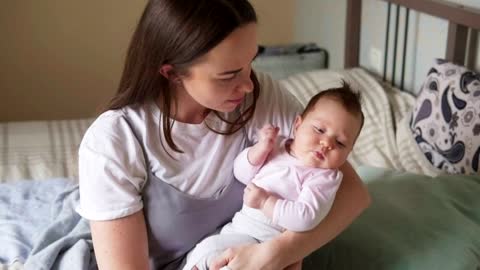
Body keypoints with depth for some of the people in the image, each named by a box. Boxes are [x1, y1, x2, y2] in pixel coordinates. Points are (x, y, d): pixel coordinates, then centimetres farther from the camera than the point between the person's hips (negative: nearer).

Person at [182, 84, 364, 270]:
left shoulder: (325, 177, -12)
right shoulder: (277, 147, 5)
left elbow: (306, 218, -25)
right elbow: (241, 174, 8)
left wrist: (265, 202, -24)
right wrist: (261, 148, -8)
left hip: (274, 245, -6)